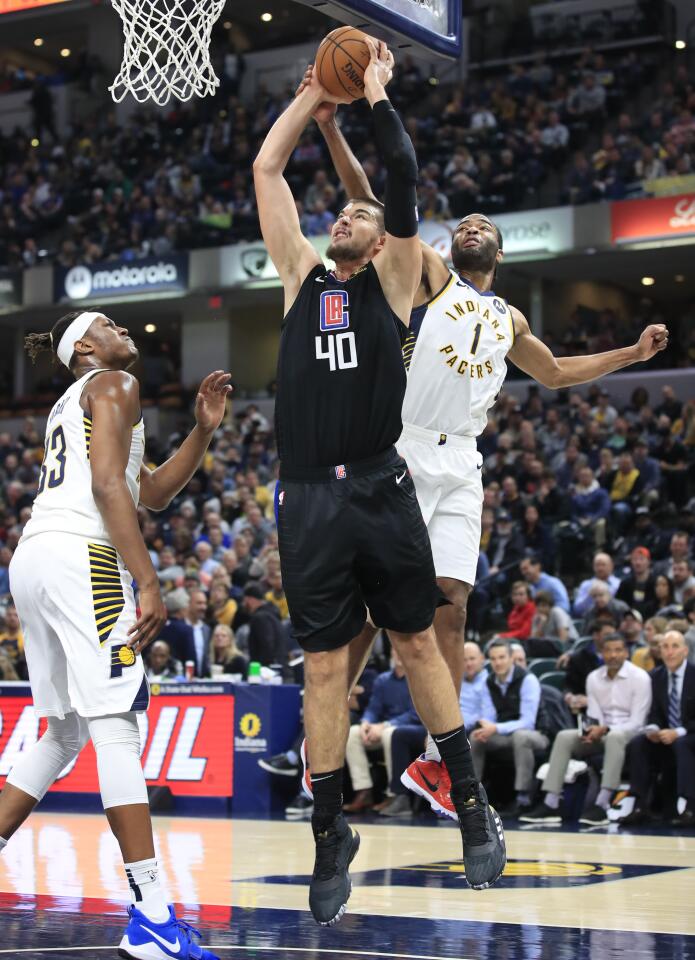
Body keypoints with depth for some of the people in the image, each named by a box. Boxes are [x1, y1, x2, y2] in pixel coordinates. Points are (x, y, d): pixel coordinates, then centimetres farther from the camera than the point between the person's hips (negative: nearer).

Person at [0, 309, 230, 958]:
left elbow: (152, 493, 30)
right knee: (116, 727, -14)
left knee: (67, 731, 19)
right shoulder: (112, 385, 3)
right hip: (81, 558, -10)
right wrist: (148, 582, -16)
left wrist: (204, 429, 21)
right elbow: (108, 485, -12)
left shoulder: (71, 405, 31)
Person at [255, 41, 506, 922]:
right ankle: (331, 836, 12)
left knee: (418, 644, 7)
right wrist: (315, 94, 18)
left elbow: (403, 173, -1)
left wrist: (375, 90, 8)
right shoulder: (301, 276, 15)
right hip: (308, 500, 2)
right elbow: (266, 171, 13)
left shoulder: (391, 279, 8)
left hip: (380, 491, -1)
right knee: (325, 667, 4)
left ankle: (471, 803, 18)